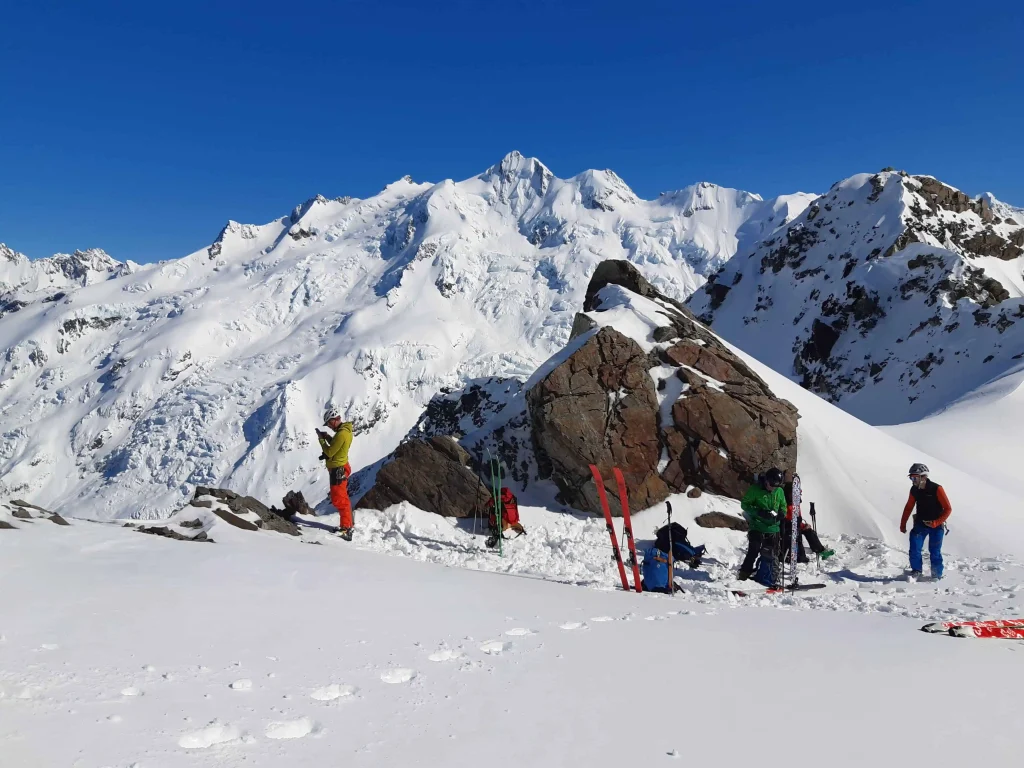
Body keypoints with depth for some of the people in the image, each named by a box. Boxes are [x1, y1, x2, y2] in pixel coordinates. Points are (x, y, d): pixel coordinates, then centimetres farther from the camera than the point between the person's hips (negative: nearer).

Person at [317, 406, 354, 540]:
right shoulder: (344, 430, 6)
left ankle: (346, 528, -2)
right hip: (340, 468, 10)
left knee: (338, 499, -5)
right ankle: (348, 523, 31)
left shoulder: (342, 434, -24)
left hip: (337, 470, -10)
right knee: (342, 497, 20)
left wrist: (321, 439, -7)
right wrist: (327, 437, 2)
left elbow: (330, 452, -20)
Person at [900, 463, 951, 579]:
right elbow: (908, 507, 10)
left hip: (936, 525, -3)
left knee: (935, 552, -1)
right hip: (920, 524, 4)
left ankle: (937, 575, 15)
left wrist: (936, 523, -21)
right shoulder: (914, 490, -2)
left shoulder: (936, 489, -17)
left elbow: (948, 509, -13)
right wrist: (903, 524, 8)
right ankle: (916, 570, 8)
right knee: (914, 548, -10)